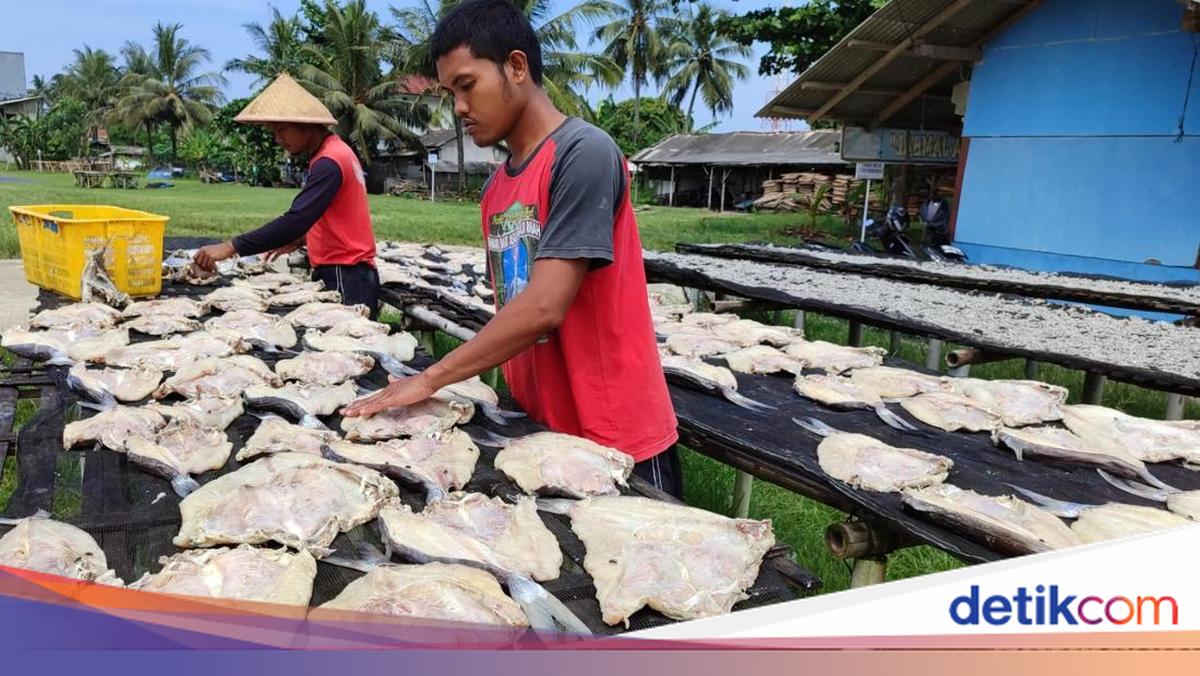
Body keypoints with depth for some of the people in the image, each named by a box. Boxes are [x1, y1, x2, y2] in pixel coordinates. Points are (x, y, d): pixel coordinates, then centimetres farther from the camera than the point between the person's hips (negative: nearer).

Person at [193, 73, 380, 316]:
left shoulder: (329, 162, -17)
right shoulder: (333, 152, 15)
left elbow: (296, 220, -27)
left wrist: (231, 247, -27)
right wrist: (301, 239, 15)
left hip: (344, 280, -10)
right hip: (343, 274, 10)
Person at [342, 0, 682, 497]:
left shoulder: (583, 153, -16)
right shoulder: (496, 188, 9)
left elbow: (544, 308, -23)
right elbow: (510, 307, 12)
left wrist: (431, 379, -16)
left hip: (616, 438, -7)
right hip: (538, 429, 7)